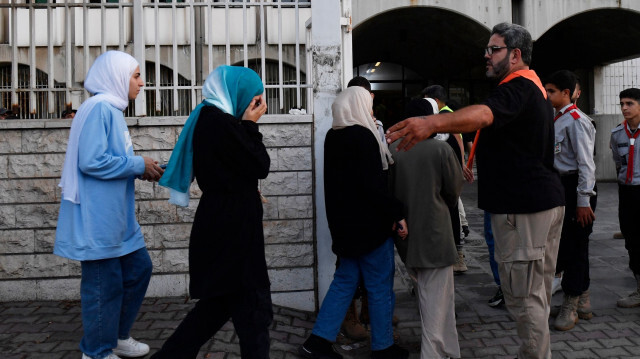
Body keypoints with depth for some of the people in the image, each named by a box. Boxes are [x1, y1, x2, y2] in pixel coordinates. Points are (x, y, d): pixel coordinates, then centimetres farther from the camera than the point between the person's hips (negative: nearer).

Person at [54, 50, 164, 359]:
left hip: (117, 216, 10)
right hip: (98, 217, -10)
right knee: (104, 283, 1)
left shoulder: (112, 110, 15)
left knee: (139, 269, 16)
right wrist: (139, 164, -15)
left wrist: (143, 169, 3)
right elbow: (92, 161, -24)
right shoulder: (99, 108, -15)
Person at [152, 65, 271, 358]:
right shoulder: (220, 121, -18)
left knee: (220, 301, 21)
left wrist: (246, 125, 11)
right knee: (253, 309, 1)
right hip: (230, 228, -10)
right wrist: (250, 125, -7)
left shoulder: (208, 118, 13)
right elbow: (260, 167, -14)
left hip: (223, 224, 10)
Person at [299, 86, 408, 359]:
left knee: (345, 280, 15)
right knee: (380, 285, 5)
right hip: (370, 223, -8)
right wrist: (397, 213, -16)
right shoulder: (363, 136, -17)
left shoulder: (332, 137, 9)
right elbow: (374, 184, -22)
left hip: (344, 222, 8)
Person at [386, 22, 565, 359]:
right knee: (538, 291, 19)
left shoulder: (517, 88, -16)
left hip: (522, 207, -11)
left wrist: (432, 122, -51)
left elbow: (483, 115, -37)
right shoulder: (534, 87, 18)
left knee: (522, 293, -4)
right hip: (547, 200, 11)